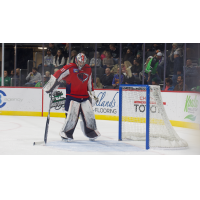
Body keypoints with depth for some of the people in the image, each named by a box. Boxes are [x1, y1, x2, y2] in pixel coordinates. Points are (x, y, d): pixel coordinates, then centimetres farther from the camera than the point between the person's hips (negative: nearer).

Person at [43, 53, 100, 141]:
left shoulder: (88, 69, 11)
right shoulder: (70, 68, -9)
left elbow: (89, 83, 23)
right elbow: (57, 76, -11)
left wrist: (93, 95, 25)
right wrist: (50, 87, -14)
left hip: (84, 97, 6)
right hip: (72, 96, -5)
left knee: (89, 114, 6)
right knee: (72, 115, -13)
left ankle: (91, 132, 23)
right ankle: (65, 133, -1)